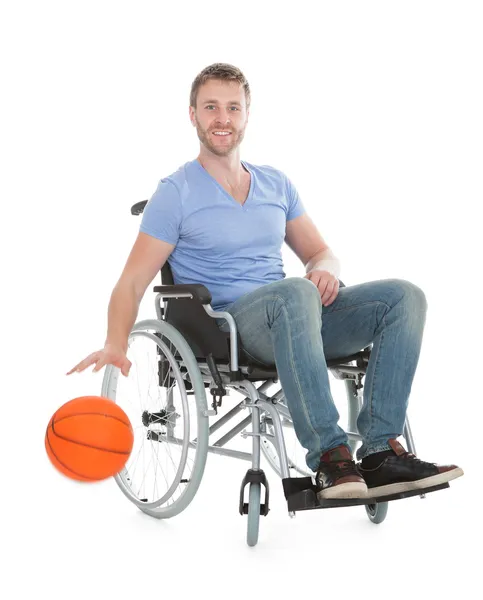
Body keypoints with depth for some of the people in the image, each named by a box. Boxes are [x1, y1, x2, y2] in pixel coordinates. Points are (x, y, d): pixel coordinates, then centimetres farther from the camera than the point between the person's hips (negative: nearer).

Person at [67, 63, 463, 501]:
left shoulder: (276, 184, 19)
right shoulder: (177, 193, 2)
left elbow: (320, 253, 21)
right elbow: (132, 283, -4)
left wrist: (325, 269, -5)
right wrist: (116, 344, -23)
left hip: (295, 318, 6)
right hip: (226, 321, -6)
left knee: (404, 296, -15)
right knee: (294, 292, -39)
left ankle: (380, 452, -23)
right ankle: (329, 457, -38)